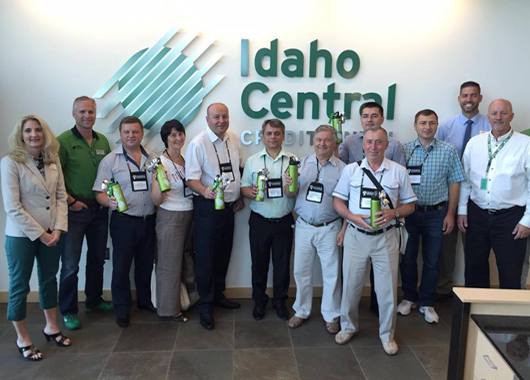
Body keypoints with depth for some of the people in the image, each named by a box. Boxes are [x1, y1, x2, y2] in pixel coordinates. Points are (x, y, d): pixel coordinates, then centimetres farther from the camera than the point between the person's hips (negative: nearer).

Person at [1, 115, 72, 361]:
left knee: (49, 280, 17)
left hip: (52, 233, 5)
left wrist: (58, 229, -6)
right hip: (22, 236, -5)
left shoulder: (53, 159, 3)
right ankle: (22, 340, 25)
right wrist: (39, 234, -14)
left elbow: (61, 196, 4)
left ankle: (51, 328, 35)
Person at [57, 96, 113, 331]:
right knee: (70, 264, 0)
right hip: (75, 210, -5)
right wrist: (71, 201, -14)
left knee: (97, 258, 17)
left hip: (99, 209, 6)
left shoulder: (103, 141, 8)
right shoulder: (63, 141, -9)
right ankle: (68, 311, 15)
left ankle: (94, 300, 34)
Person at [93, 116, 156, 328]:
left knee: (146, 264, 16)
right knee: (121, 266, 6)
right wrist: (109, 201, -27)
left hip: (149, 220, 4)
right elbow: (99, 193, -7)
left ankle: (144, 300, 34)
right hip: (124, 221, -3)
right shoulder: (110, 160, -4)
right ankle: (122, 308, 22)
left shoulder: (152, 159, 7)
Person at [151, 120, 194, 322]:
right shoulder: (161, 163, -13)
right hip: (170, 217, -6)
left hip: (190, 216, 6)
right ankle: (169, 308, 18)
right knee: (170, 264, 4)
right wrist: (159, 182, -32)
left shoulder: (187, 159, 6)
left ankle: (180, 300, 33)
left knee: (183, 261, 17)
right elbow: (156, 200, -15)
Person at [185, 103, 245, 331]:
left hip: (229, 206, 6)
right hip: (207, 207, -6)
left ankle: (217, 295, 35)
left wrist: (240, 197, 13)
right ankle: (205, 306, 16)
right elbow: (191, 178, -17)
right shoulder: (198, 144, -13)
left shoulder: (234, 141, 7)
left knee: (223, 254, 16)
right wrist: (205, 191, -36)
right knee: (206, 257, 1)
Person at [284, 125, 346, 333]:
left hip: (329, 229, -2)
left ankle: (331, 316, 26)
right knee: (301, 271, 12)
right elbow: (290, 195, 3)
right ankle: (302, 311, 30)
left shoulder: (342, 168, -3)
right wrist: (288, 184, -19)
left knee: (331, 273, 8)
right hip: (304, 227, 2)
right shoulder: (302, 164, 3)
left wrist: (344, 229, -7)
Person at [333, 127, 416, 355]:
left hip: (386, 237, 0)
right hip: (356, 236, 1)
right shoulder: (351, 170, 2)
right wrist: (353, 217, -14)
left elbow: (409, 205, 6)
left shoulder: (399, 172, 1)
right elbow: (338, 200, 4)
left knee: (387, 288, 6)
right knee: (351, 285, 10)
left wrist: (394, 213, -15)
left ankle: (387, 334, 26)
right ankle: (348, 327, 32)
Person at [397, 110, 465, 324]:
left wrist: (450, 214, -2)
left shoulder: (449, 151, 0)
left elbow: (454, 183, 2)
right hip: (409, 212, 0)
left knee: (432, 261, 9)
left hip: (436, 213, 0)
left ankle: (426, 303, 25)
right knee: (407, 258, 10)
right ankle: (409, 298, 29)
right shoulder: (404, 150, -1)